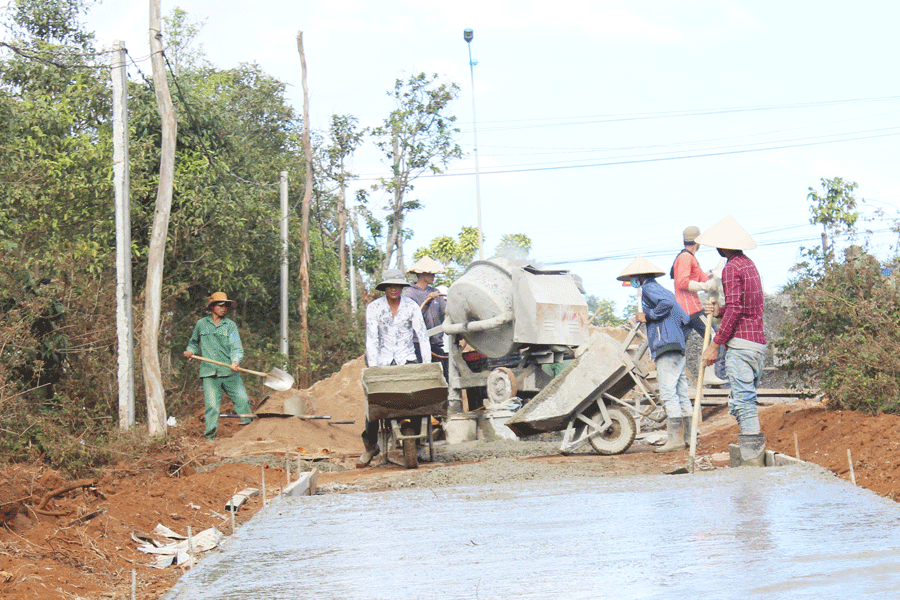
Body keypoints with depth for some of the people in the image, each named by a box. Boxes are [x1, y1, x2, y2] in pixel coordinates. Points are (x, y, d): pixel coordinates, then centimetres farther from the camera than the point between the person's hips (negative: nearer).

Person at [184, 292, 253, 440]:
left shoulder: (230, 325, 8)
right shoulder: (201, 324, 11)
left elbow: (236, 347, -2)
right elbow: (194, 342, 28)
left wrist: (235, 361, -22)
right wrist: (191, 351, 6)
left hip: (230, 372, 1)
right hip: (209, 372, 0)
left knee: (242, 399, -2)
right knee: (211, 405, -6)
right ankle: (210, 437, 2)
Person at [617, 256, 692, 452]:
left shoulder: (648, 288, -2)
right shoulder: (662, 290, 26)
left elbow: (667, 303, -22)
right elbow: (685, 318, 23)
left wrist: (647, 316, -11)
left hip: (667, 347, -10)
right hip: (679, 347, 10)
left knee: (668, 392, -11)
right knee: (680, 393, 11)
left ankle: (675, 439, -14)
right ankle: (688, 435, 12)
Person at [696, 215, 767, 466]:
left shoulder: (732, 268, -9)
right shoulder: (749, 265, 20)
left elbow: (734, 310, -15)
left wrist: (715, 344, -13)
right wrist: (719, 311, 8)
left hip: (740, 343, -9)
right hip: (758, 343, 9)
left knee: (743, 403, -10)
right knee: (742, 401, 14)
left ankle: (753, 461, -12)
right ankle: (756, 455, 15)